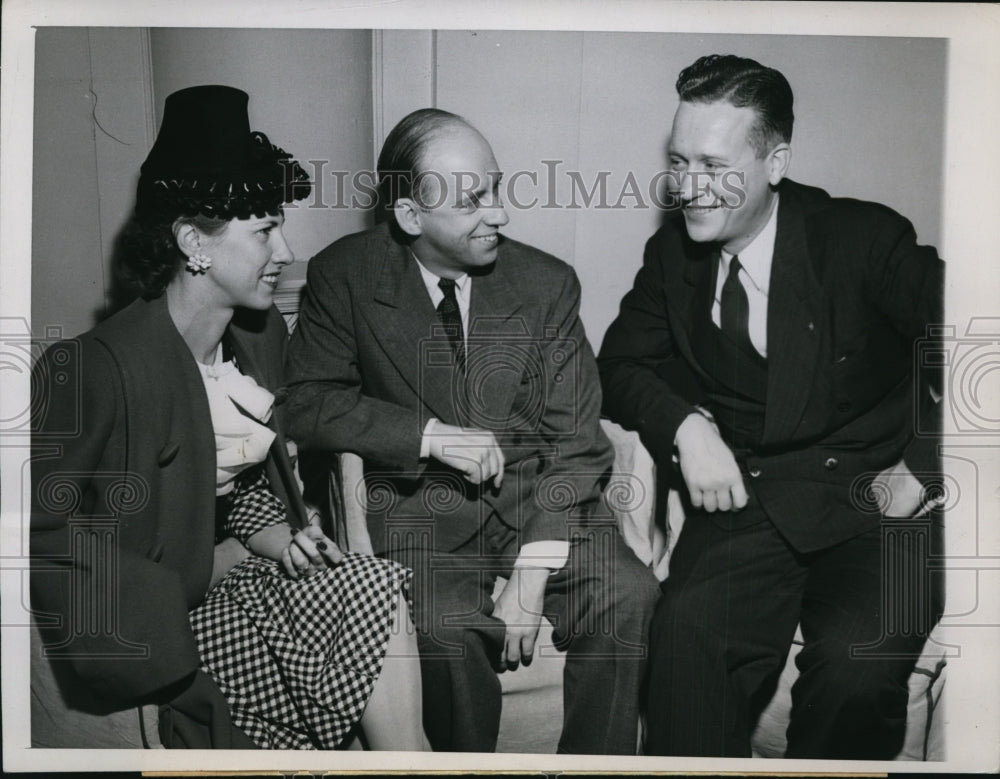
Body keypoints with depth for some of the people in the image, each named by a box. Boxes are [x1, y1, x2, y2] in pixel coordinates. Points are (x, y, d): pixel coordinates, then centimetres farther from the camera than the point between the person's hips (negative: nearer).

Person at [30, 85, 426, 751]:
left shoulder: (262, 336, 5)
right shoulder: (96, 368, -19)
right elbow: (46, 523, -14)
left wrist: (280, 540, -2)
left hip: (234, 581, 7)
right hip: (147, 637, -6)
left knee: (373, 588, -17)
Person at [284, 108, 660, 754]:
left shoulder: (547, 283, -1)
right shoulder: (344, 276, -2)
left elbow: (573, 441, -3)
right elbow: (308, 404, -4)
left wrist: (533, 575, -14)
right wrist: (430, 433, -16)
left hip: (535, 493, 2)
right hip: (417, 500, -1)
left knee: (627, 595, -23)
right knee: (445, 623, -30)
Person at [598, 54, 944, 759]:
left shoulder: (864, 239, -2)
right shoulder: (673, 253, 10)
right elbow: (622, 364, 11)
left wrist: (921, 470, -13)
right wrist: (688, 425, -8)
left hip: (872, 496, -2)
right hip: (745, 499, 2)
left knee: (857, 659, -29)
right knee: (688, 627, -29)